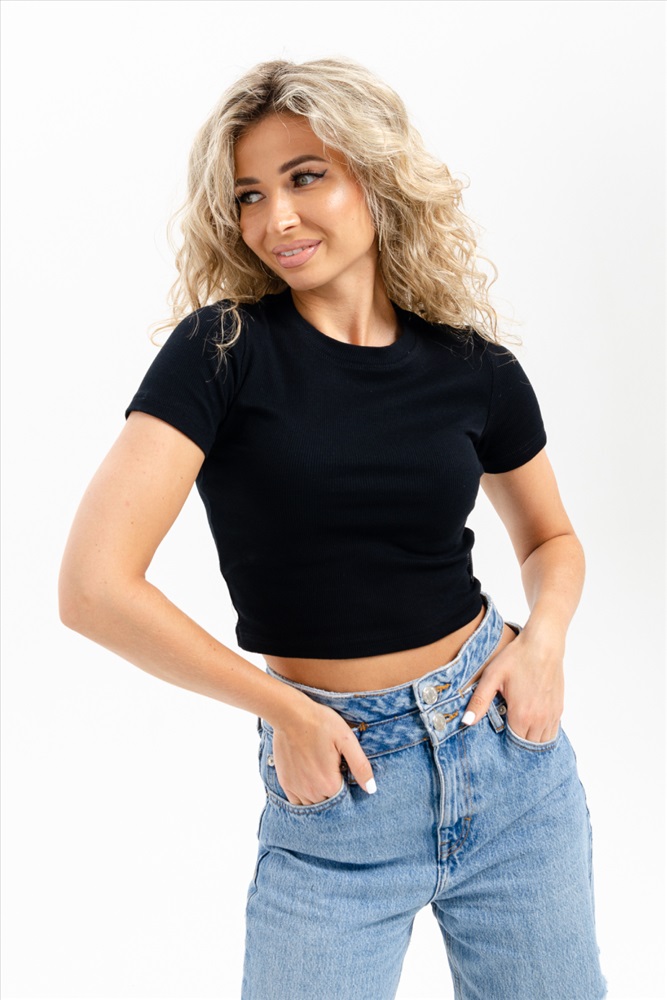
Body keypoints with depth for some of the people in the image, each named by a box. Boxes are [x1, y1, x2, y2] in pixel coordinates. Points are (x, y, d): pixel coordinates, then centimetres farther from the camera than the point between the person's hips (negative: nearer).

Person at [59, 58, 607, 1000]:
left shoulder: (476, 370, -1)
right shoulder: (224, 349, -11)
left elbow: (551, 539, 16)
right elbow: (96, 585, -17)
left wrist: (544, 638, -5)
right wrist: (285, 710, -11)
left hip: (511, 754, 3)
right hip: (333, 790, -3)